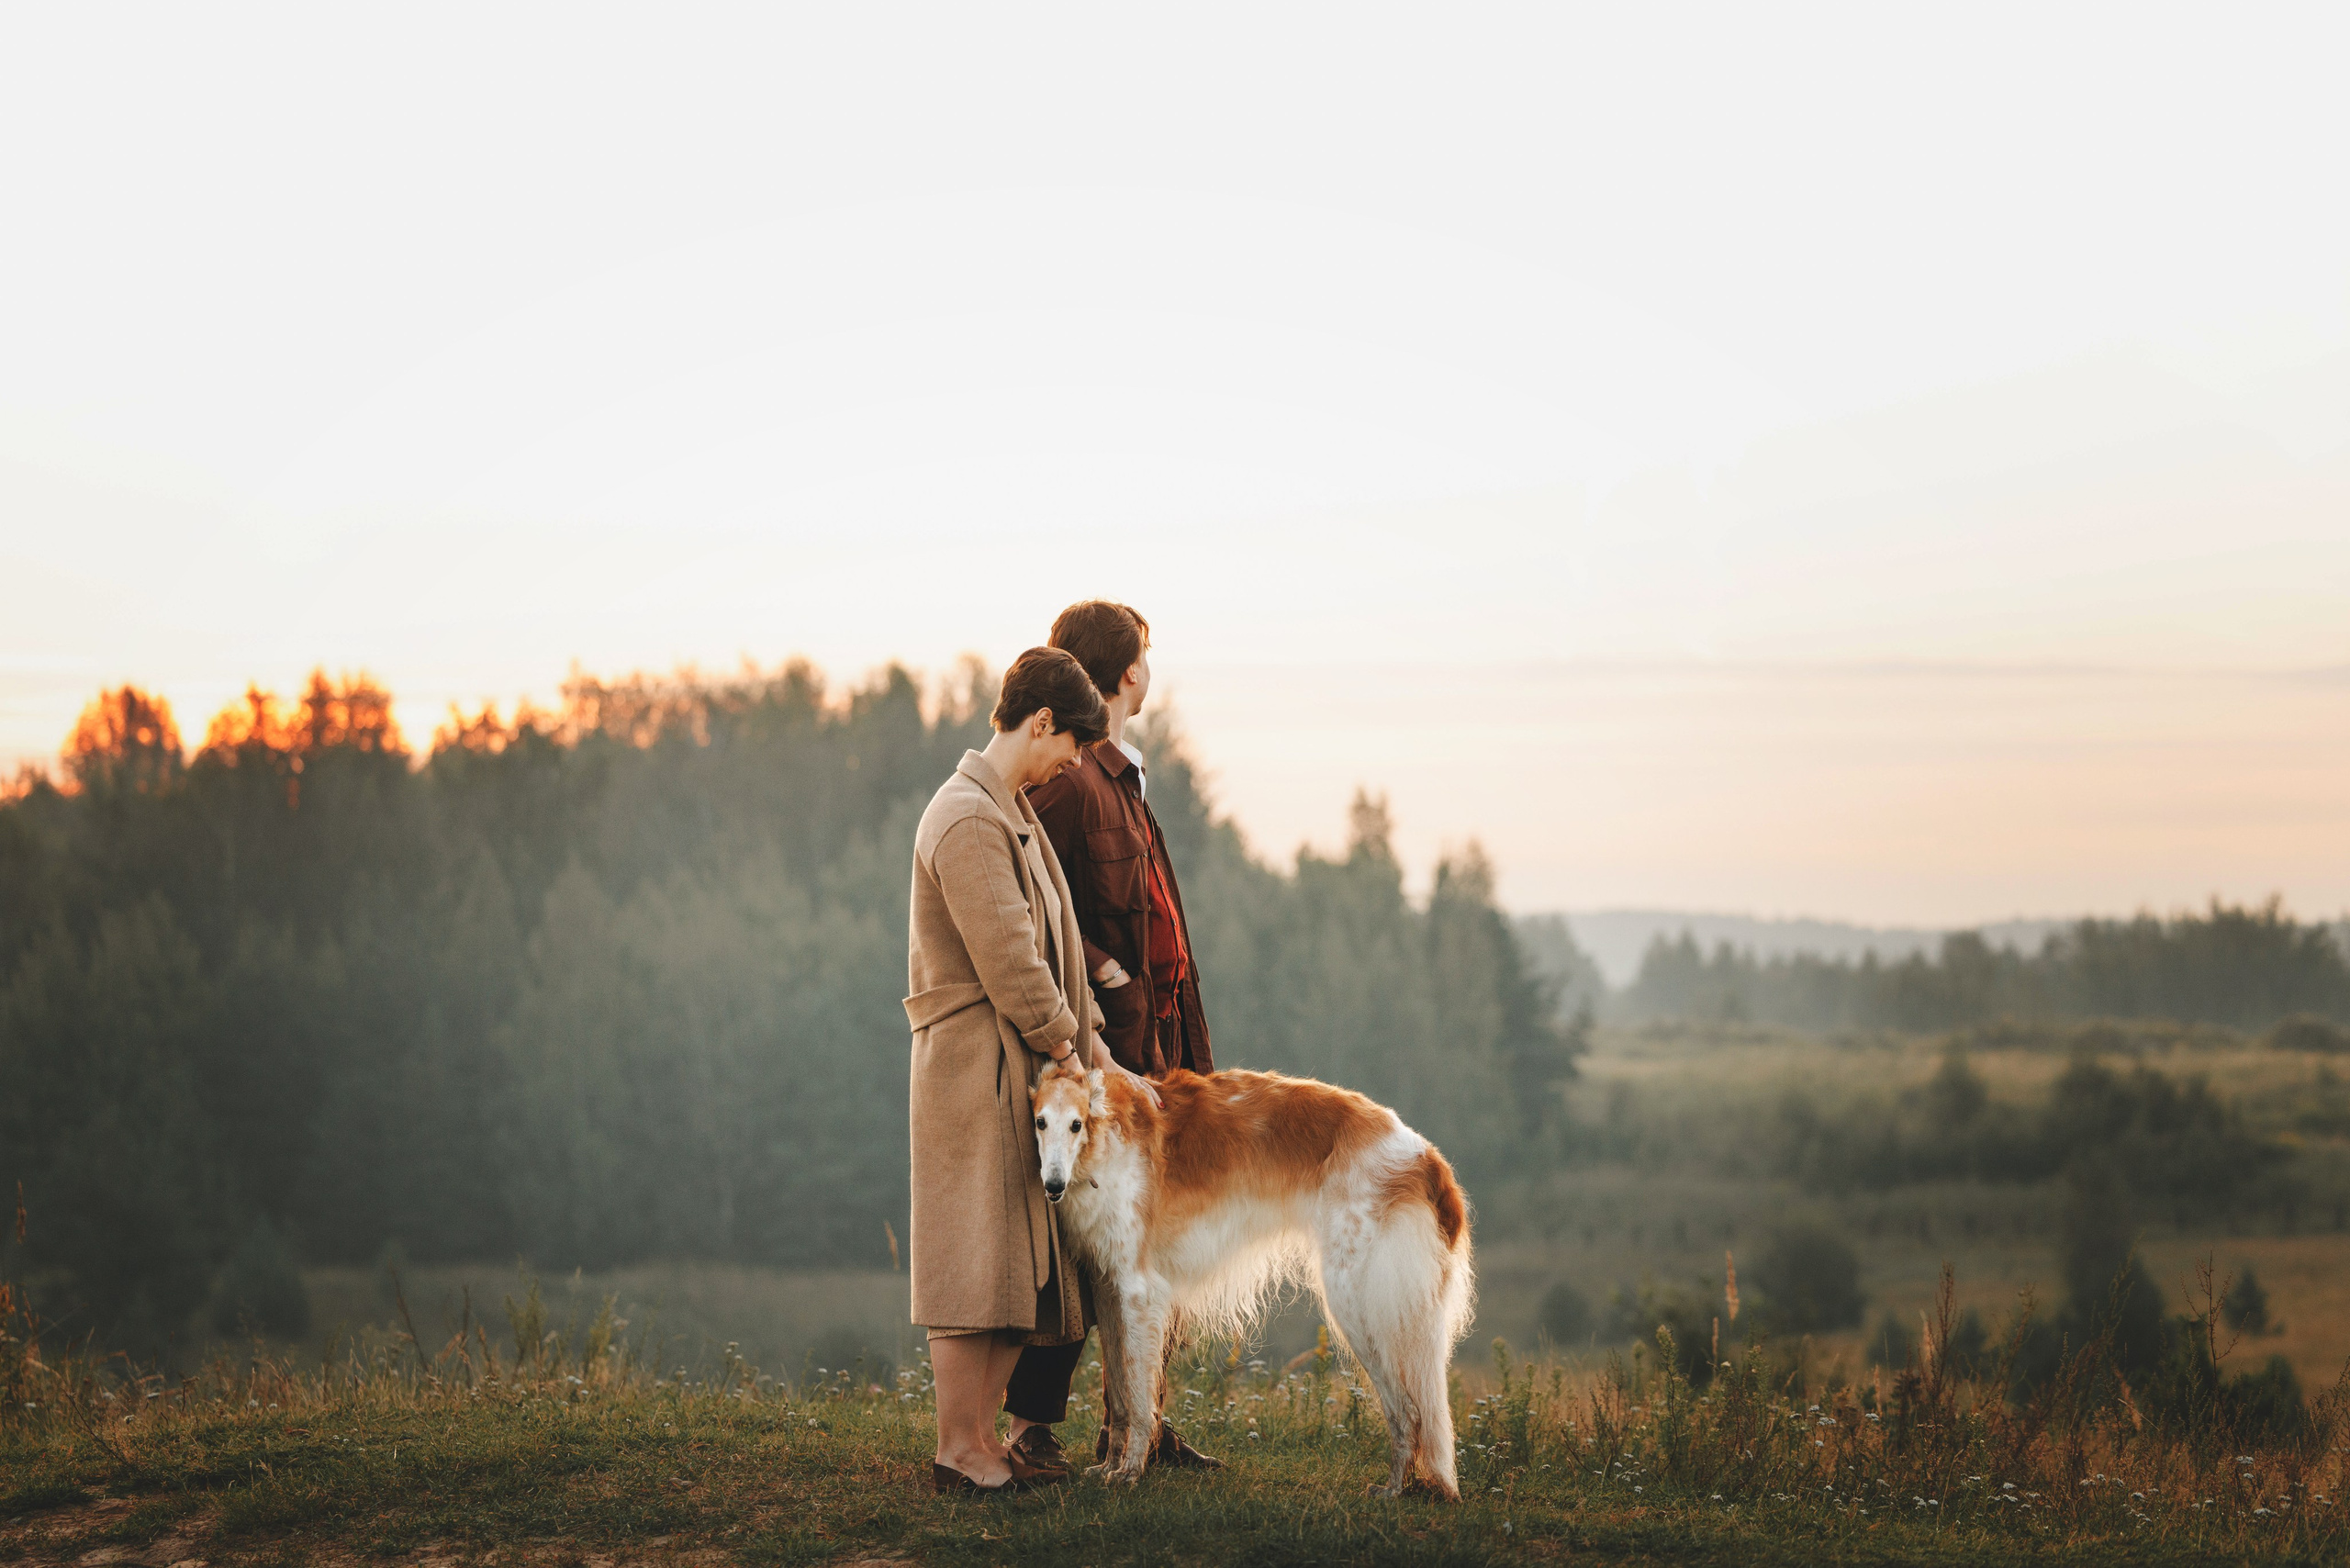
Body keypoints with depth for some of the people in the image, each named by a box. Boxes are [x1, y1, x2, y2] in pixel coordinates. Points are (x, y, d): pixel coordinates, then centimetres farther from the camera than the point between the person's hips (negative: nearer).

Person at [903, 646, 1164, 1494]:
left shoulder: (1014, 812, 17)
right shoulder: (967, 819, -16)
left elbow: (1053, 948, 17)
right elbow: (1008, 963, -19)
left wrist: (1095, 1051, 12)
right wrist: (1067, 1047, -8)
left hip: (1029, 1065, 10)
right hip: (975, 1065, -10)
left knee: (1024, 1257, 9)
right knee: (974, 1257, -5)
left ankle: (982, 1438, 13)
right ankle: (957, 1450, 0)